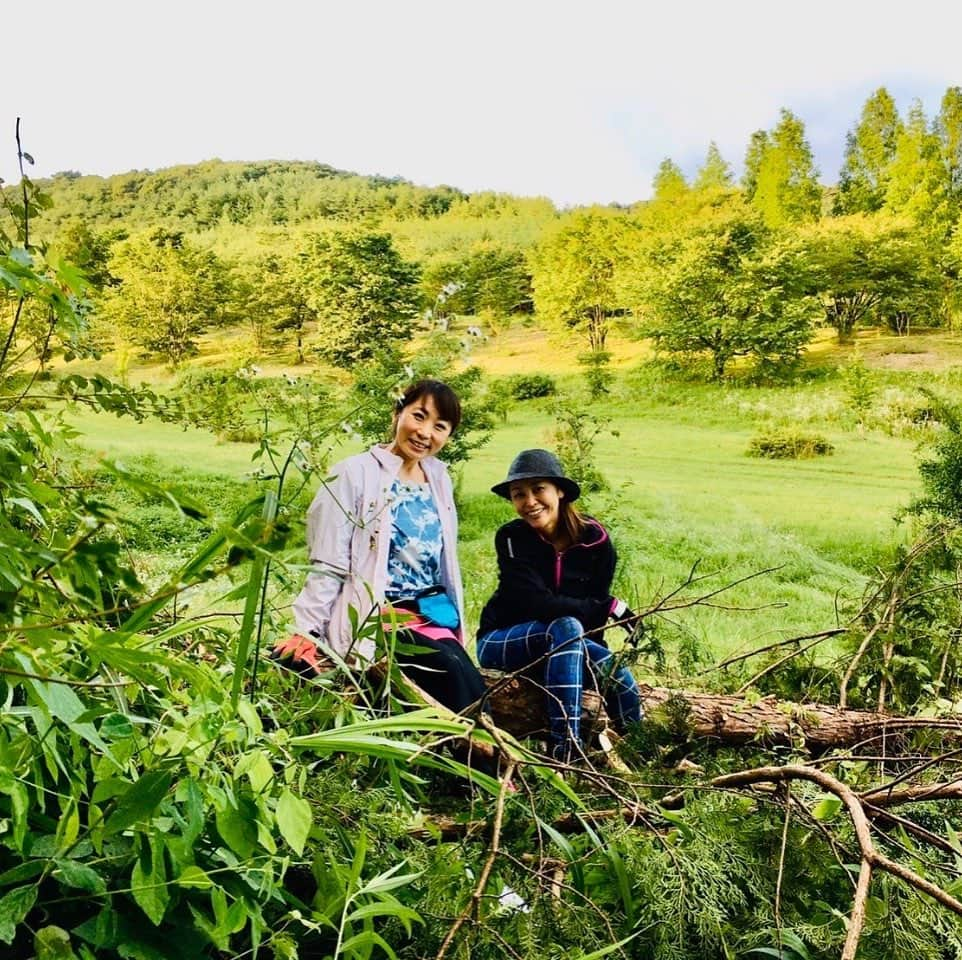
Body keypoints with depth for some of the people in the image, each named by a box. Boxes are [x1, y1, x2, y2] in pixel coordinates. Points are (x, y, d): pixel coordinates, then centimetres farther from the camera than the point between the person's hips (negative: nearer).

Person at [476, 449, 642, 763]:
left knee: (619, 677, -24)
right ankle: (565, 746, -34)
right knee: (566, 627, -33)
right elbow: (536, 603, -27)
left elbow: (595, 607, -7)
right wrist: (612, 608, -28)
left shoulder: (594, 540, -9)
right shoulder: (511, 538, -18)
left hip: (563, 646, 3)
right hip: (501, 642, -3)